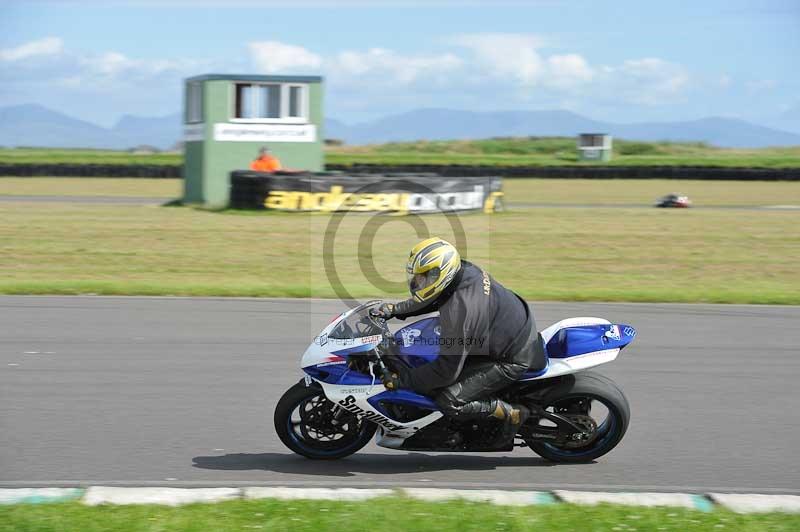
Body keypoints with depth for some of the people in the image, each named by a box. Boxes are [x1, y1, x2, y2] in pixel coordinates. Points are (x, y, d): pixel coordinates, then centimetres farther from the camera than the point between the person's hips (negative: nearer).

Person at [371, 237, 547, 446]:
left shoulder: (459, 310, -33)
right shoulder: (463, 270, -8)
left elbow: (448, 370, -27)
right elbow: (431, 300, 16)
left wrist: (403, 379, -19)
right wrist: (396, 309, 6)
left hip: (513, 359, -10)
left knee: (449, 402, -16)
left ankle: (513, 413, 0)